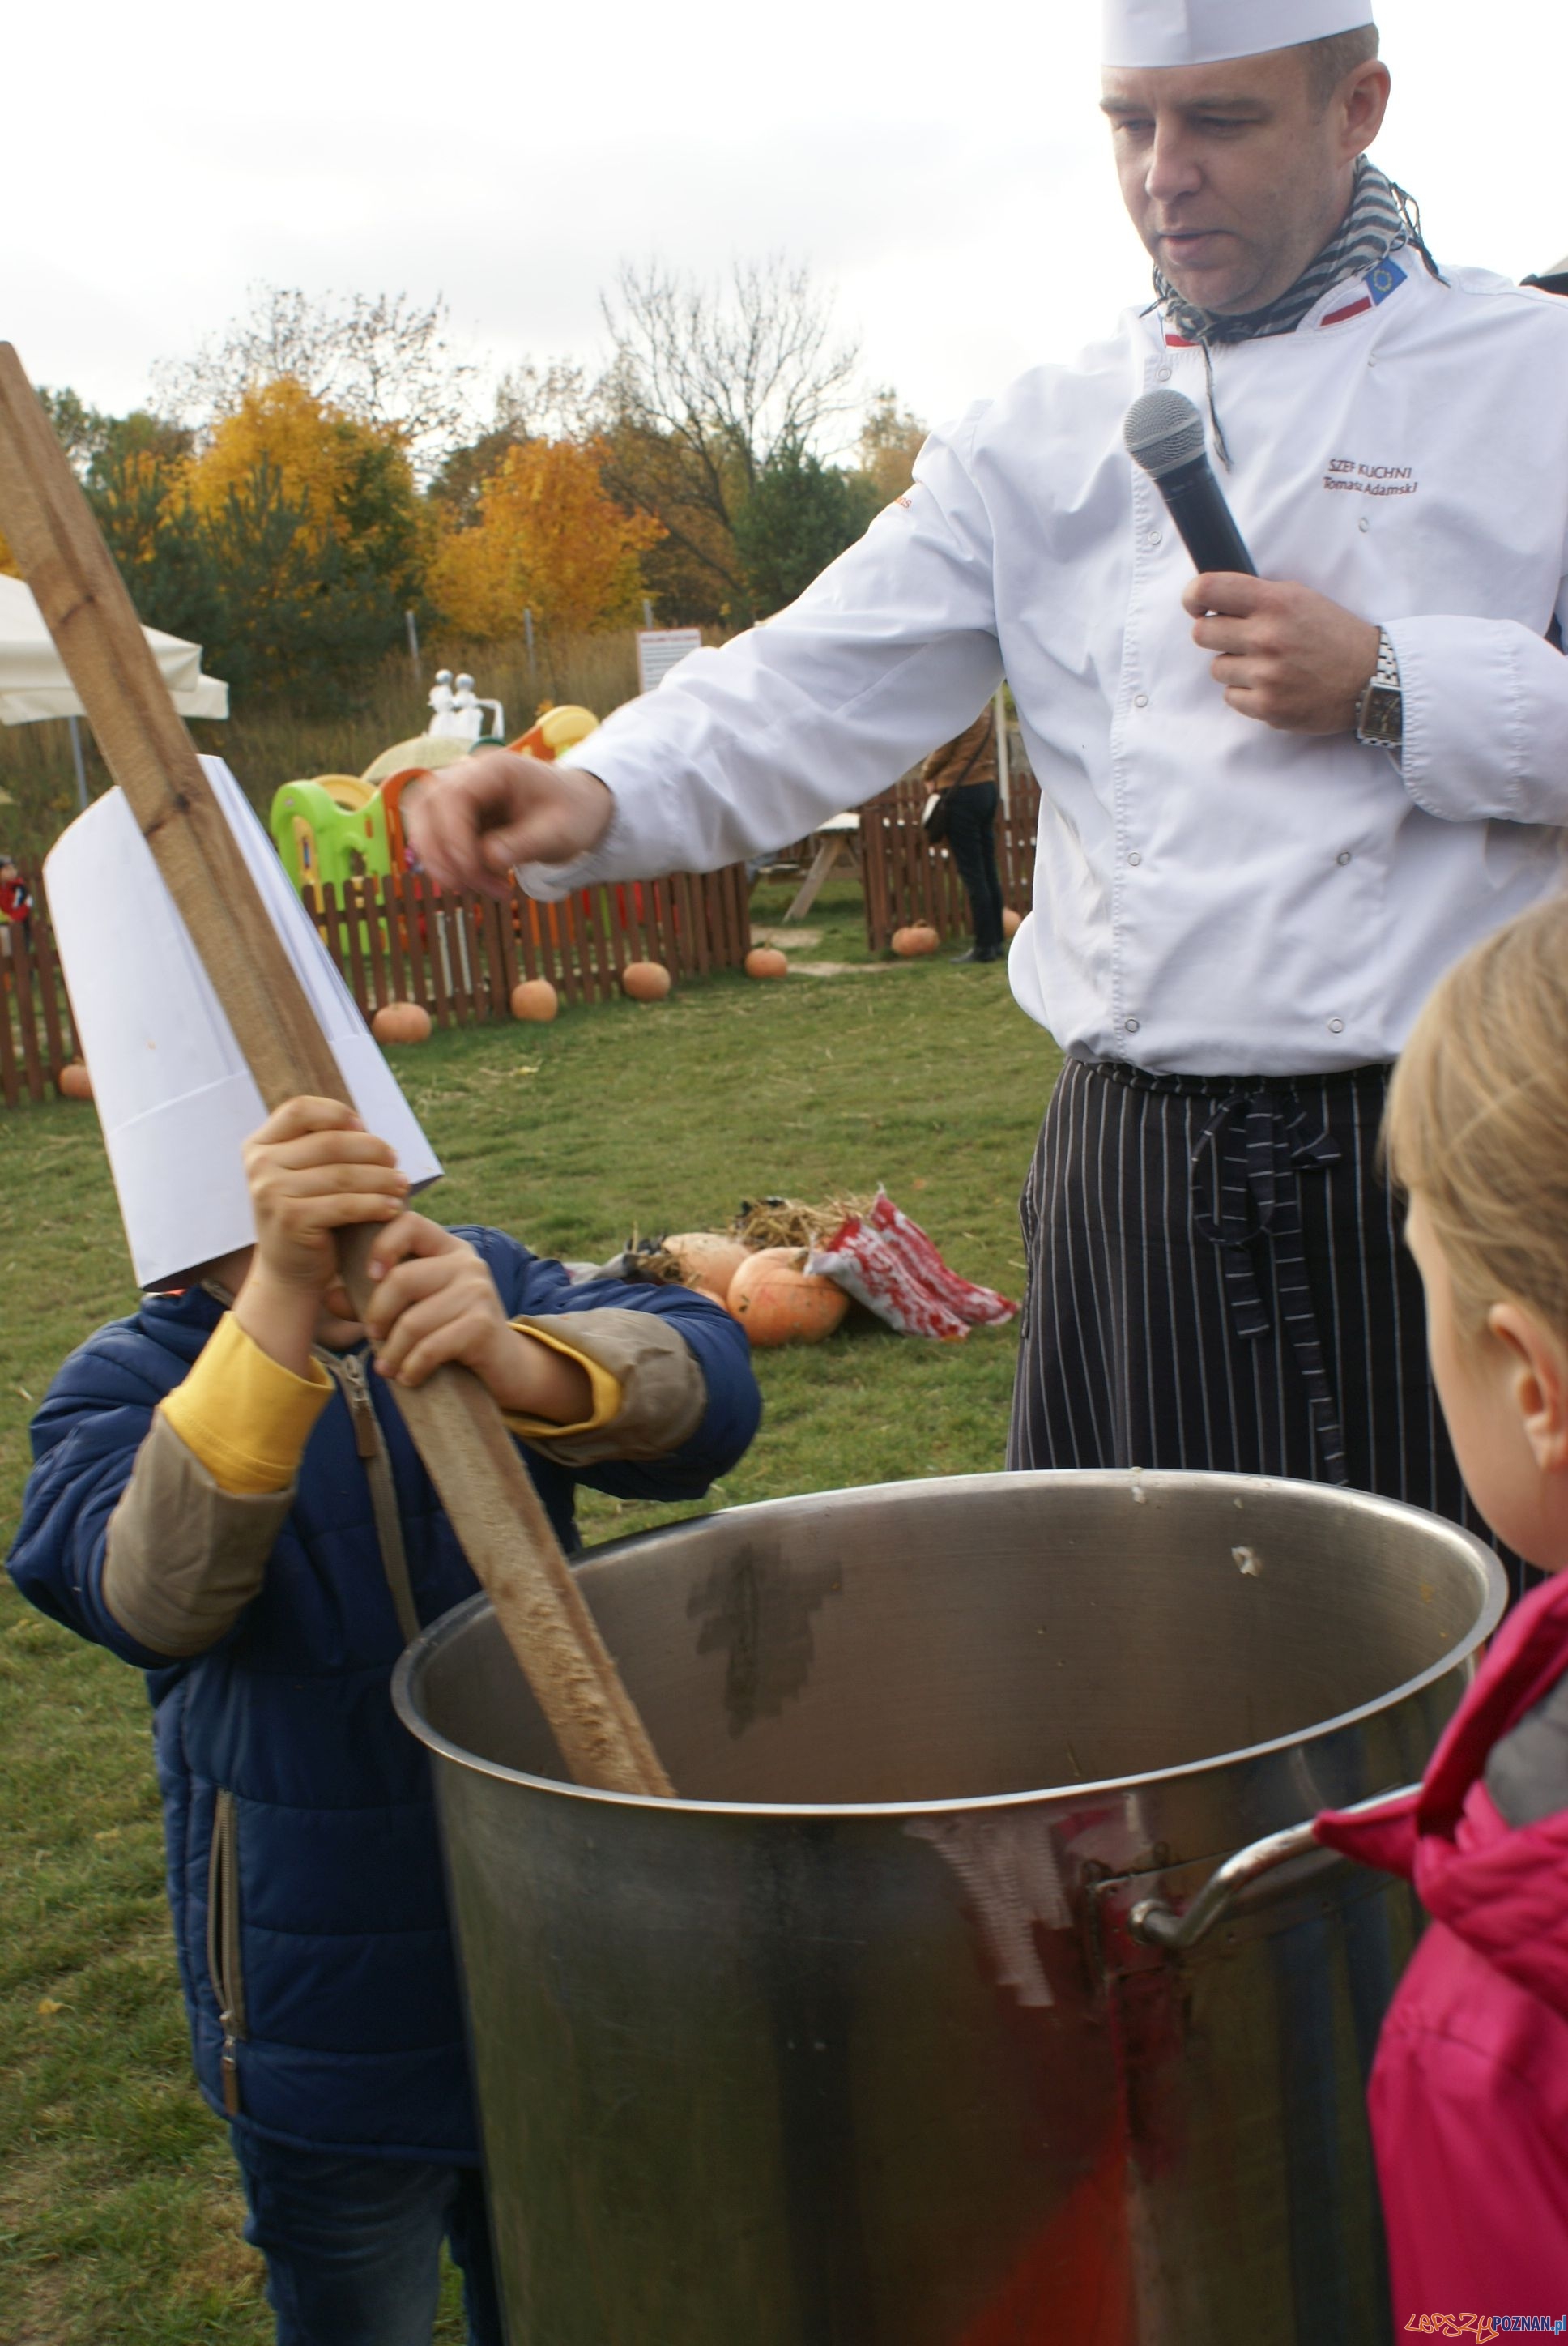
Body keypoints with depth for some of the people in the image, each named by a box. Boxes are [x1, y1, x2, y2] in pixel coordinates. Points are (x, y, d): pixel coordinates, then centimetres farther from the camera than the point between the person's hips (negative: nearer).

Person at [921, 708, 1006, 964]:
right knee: (989, 871, 10)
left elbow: (942, 753, -11)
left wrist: (927, 775, 10)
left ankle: (984, 946, -4)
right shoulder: (985, 708, 12)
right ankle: (996, 942, 13)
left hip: (962, 792, -9)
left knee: (972, 874, -5)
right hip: (988, 788, 9)